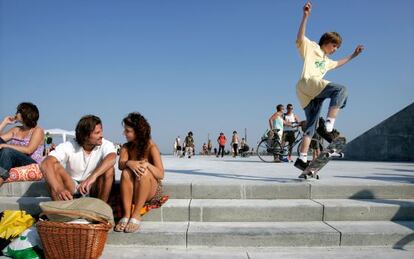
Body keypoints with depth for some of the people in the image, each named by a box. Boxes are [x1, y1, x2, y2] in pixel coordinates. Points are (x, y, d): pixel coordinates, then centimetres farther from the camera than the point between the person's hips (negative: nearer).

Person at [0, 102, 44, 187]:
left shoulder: (37, 130, 2)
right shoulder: (15, 130, 23)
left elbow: (28, 150, -14)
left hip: (32, 164, -6)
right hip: (13, 163, 6)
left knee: (7, 151, -33)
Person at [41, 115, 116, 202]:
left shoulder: (106, 145, -18)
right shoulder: (68, 147, -19)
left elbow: (111, 158, -41)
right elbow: (45, 164, -34)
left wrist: (92, 177, -57)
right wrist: (59, 189, -51)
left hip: (94, 188, 0)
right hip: (71, 187, 0)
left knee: (109, 169, -29)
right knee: (54, 167, -27)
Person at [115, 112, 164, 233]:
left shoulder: (151, 147, -9)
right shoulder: (126, 147, 4)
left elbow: (161, 174, -16)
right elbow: (120, 164, -15)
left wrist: (147, 164, -35)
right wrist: (129, 163, -38)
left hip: (151, 190, -3)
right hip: (131, 190, 3)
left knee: (144, 172, -33)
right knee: (126, 172, -27)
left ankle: (136, 216, -30)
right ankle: (126, 215, -28)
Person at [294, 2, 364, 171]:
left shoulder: (326, 60, 36)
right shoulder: (311, 47, 10)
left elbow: (338, 63, 55)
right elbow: (300, 38, -9)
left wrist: (353, 55, 55)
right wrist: (305, 16, -19)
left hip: (311, 95, 9)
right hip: (308, 84, -9)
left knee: (311, 127, 4)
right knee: (341, 90, -24)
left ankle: (302, 159, 4)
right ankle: (327, 127, -33)